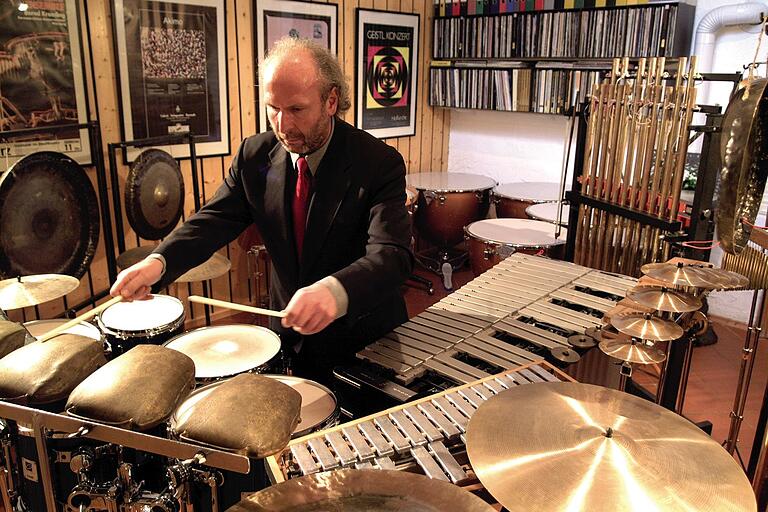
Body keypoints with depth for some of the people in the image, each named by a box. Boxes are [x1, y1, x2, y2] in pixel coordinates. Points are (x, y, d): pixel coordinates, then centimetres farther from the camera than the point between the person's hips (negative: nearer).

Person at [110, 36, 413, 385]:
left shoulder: (379, 163, -21)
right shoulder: (256, 154, -5)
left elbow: (392, 254, -33)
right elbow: (216, 219, -7)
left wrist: (335, 291, -53)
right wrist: (158, 262, -26)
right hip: (289, 336, 4)